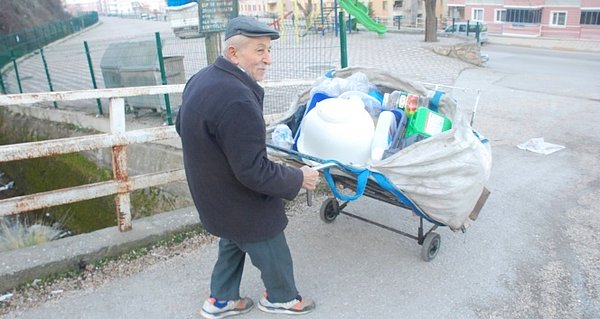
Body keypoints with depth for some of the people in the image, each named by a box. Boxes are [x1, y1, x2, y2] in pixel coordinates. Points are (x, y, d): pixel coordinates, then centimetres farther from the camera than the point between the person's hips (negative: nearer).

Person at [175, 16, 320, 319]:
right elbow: (254, 172, -32)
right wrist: (298, 178, -16)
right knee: (274, 256, 17)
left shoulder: (201, 79, -4)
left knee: (233, 245, 30)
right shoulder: (238, 100, -36)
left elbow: (181, 127, 13)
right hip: (241, 204, -9)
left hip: (215, 196, 9)